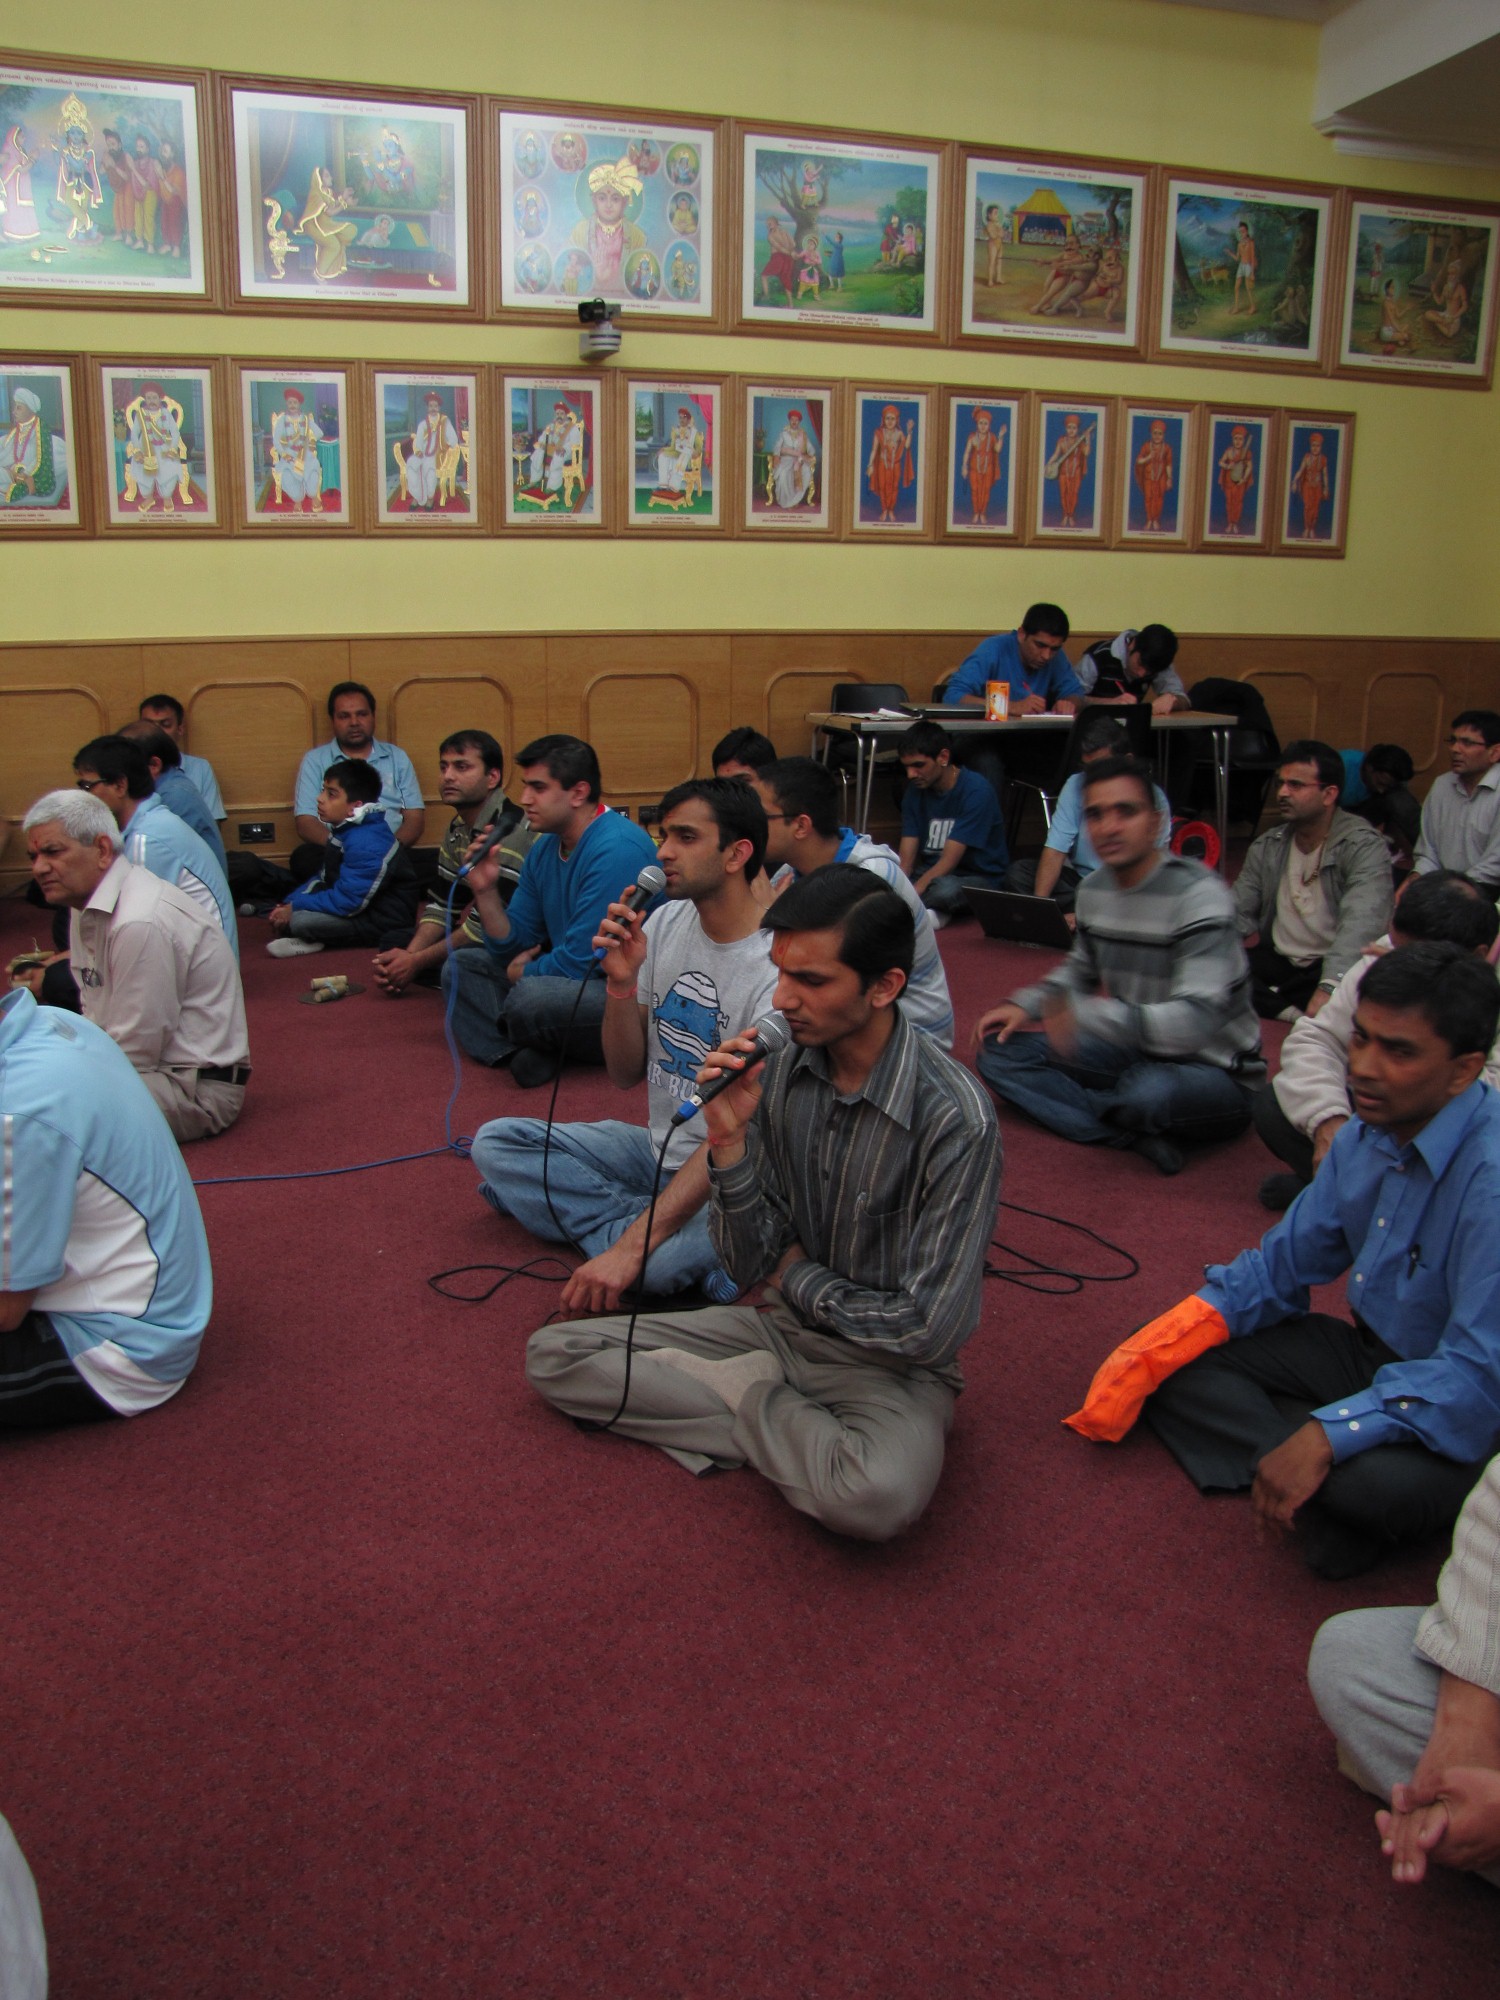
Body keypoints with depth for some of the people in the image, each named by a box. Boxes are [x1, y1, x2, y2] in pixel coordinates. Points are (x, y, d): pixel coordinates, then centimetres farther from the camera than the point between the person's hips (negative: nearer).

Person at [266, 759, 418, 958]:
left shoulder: (367, 844, -27)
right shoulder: (343, 829, 6)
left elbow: (347, 902, -28)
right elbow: (324, 878, 15)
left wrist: (294, 907, -19)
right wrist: (288, 903, 0)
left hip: (382, 919, -11)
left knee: (298, 920, -27)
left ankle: (311, 940, 0)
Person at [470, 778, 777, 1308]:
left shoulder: (780, 966, -21)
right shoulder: (664, 923, 0)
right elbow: (625, 1076, 4)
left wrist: (632, 1247, -32)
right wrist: (622, 981, -17)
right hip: (660, 1145, 7)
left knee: (661, 1261, -37)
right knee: (495, 1143, -4)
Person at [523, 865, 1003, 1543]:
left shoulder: (956, 1119, -25)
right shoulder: (778, 1072, -9)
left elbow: (929, 1330, -21)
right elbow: (750, 1266, -5)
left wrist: (801, 1277, -8)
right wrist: (729, 1139, -21)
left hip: (890, 1366, -5)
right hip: (781, 1325, 5)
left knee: (875, 1496, -38)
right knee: (553, 1355, -3)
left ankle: (746, 1393, -9)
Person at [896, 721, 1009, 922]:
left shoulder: (975, 791, -17)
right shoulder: (916, 790, 1)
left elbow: (949, 861, -23)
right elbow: (906, 858, -5)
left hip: (979, 878, -5)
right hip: (931, 873, 5)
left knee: (945, 888, -41)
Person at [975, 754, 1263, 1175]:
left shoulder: (1198, 896, -24)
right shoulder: (1093, 888, 1)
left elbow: (1196, 1019, -33)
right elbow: (1082, 968, 20)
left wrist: (1086, 1015, -45)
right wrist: (1024, 1005, 1)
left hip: (1215, 1073, -8)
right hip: (1135, 1053, 8)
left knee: (1149, 1091, -42)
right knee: (998, 1052, -2)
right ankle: (1139, 1135, -17)